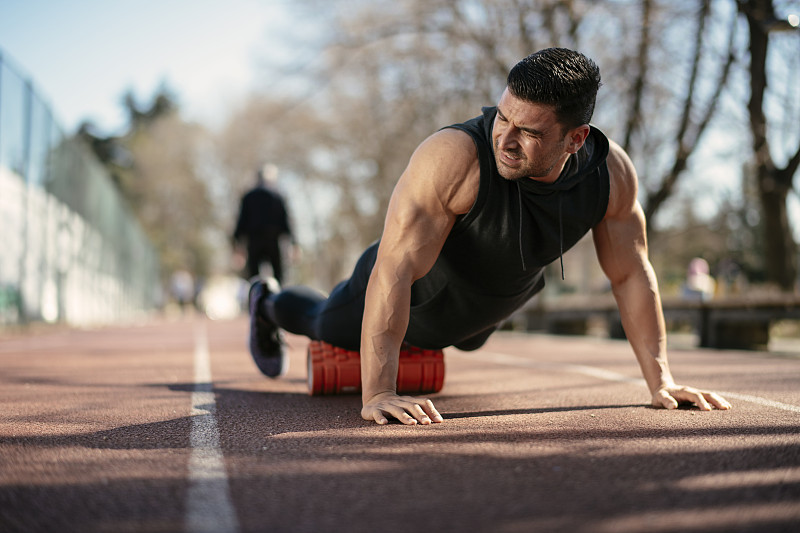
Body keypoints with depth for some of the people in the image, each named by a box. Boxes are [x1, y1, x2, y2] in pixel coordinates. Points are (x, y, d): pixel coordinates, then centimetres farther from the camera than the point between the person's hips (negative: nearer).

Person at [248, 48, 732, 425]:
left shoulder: (612, 172, -30)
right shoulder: (454, 157, -45)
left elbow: (632, 274, -16)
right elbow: (395, 270, -46)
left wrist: (661, 380, -18)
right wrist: (376, 394, -50)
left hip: (493, 306, 5)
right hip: (421, 295, -4)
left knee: (469, 343, 40)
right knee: (330, 327, 27)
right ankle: (268, 304, 59)